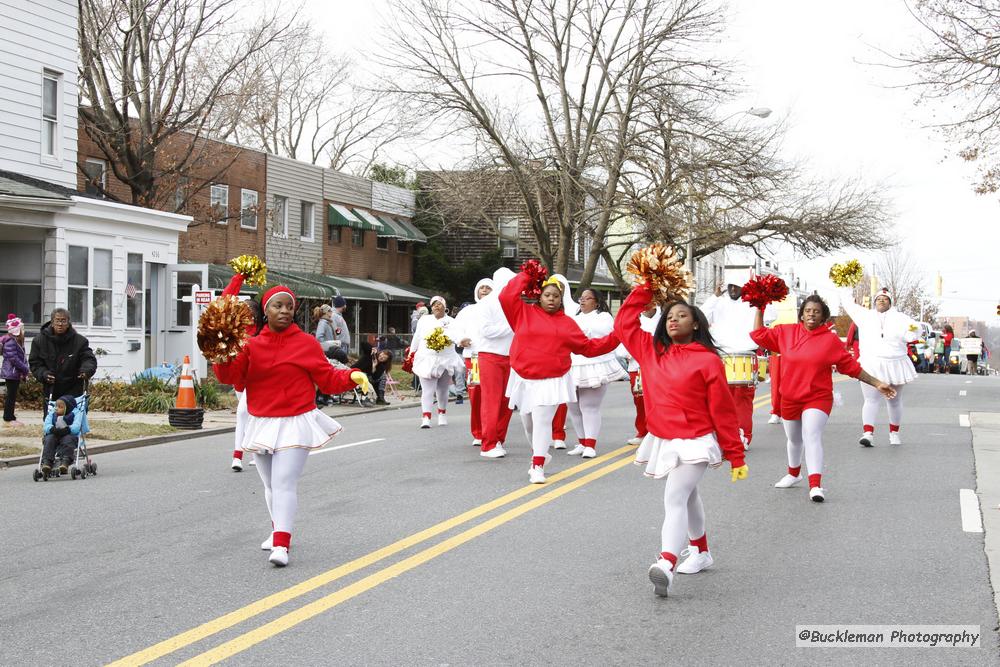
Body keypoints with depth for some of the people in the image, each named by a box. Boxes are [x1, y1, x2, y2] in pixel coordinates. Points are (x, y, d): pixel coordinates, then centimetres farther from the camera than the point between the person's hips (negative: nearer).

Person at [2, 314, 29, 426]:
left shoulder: (17, 341, 13)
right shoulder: (10, 341, -19)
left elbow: (21, 357, 17)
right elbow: (13, 359, -23)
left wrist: (25, 369, 4)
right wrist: (26, 370, -17)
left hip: (16, 372, 10)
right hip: (11, 372, -10)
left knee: (12, 395, 15)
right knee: (11, 395, -5)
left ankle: (9, 415, 23)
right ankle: (9, 418, 1)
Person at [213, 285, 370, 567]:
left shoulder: (307, 343, -3)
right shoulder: (252, 345, 5)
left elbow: (327, 378, -1)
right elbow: (230, 375, -5)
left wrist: (352, 377, -18)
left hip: (296, 425, -4)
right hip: (262, 425, 4)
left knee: (284, 483, -16)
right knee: (270, 484, 17)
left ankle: (281, 545, -20)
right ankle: (278, 532, 37)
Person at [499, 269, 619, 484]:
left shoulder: (566, 323, 6)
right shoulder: (524, 313, 3)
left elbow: (588, 347, 11)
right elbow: (506, 296, -9)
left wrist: (615, 337, 5)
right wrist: (526, 277, -3)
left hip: (552, 381, -2)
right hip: (524, 379, 2)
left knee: (542, 421, -11)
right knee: (528, 421, 10)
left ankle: (538, 466, -9)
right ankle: (539, 454, 34)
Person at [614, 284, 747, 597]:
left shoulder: (708, 360, -11)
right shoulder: (651, 350, 5)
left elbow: (723, 412, -9)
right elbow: (624, 323, 11)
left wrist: (736, 456, -7)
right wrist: (645, 290, 5)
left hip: (694, 443, -7)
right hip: (662, 441, 7)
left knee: (675, 499, -22)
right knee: (687, 497, 22)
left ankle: (667, 565, -36)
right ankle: (701, 552, 39)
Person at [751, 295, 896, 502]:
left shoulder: (830, 339, -5)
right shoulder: (785, 332, 0)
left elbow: (851, 366, 0)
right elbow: (759, 335, 7)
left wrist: (877, 384, 0)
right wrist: (759, 310, 2)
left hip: (818, 398, -3)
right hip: (790, 398, 4)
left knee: (812, 436, -23)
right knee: (794, 439, 20)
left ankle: (815, 485, -30)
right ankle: (794, 474, 46)